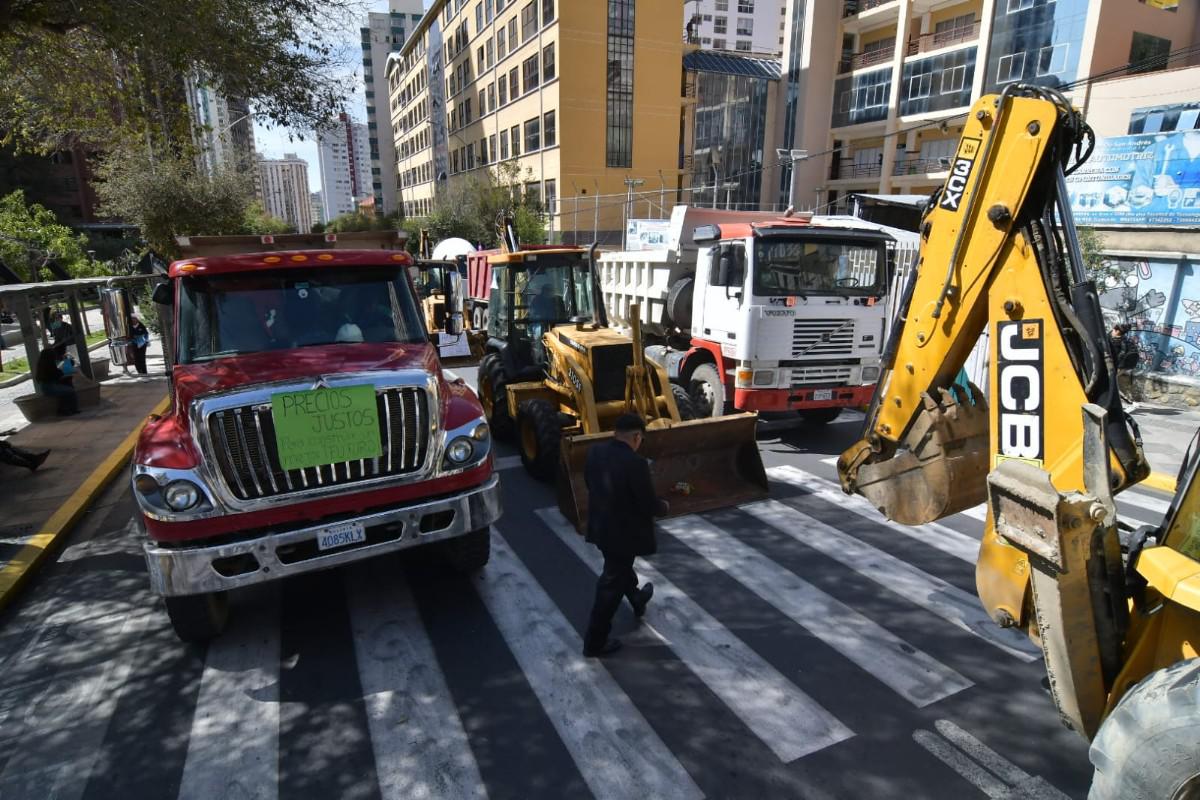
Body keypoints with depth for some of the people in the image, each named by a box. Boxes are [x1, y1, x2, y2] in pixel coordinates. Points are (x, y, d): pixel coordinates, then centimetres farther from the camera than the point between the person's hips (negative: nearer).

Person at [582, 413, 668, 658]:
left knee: (620, 569, 31)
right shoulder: (635, 463, -28)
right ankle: (595, 642, 20)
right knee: (611, 585, 8)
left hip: (600, 527, 8)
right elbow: (648, 504, -20)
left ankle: (638, 600, 58)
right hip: (622, 533, -8)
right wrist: (664, 506, 2)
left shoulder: (595, 452, -6)